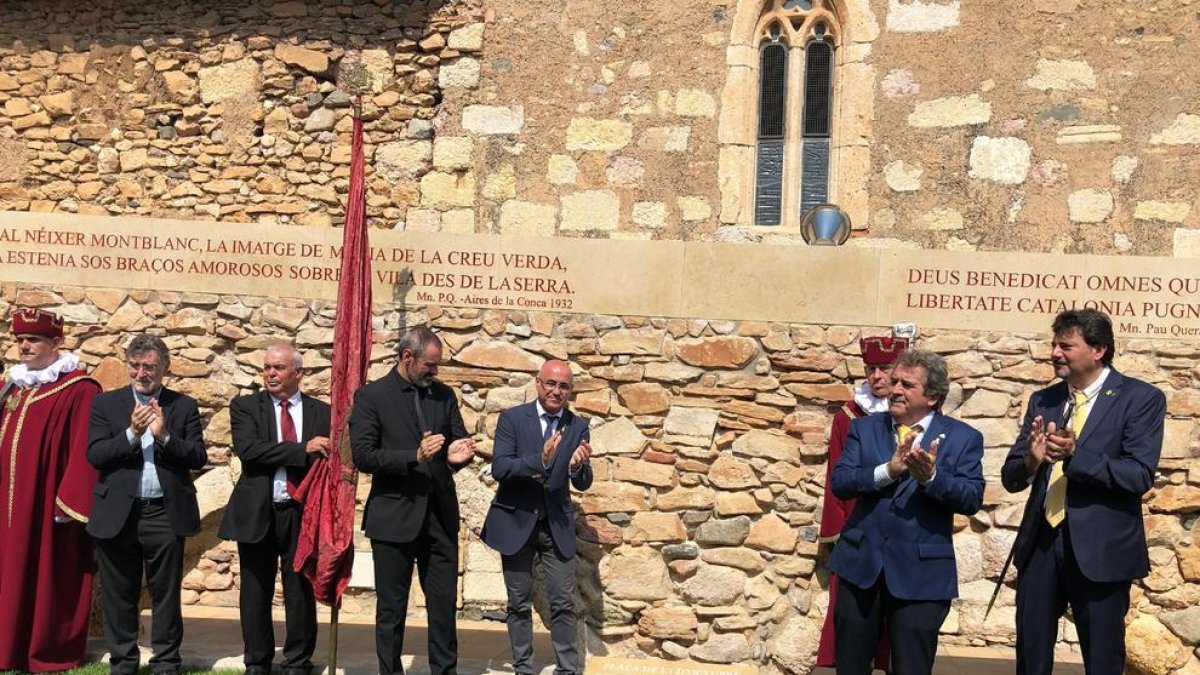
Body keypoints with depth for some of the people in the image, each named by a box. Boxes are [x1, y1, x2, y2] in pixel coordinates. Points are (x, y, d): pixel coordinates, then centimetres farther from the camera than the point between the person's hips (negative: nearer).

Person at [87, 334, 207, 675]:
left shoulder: (184, 406, 6)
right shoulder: (106, 403, 7)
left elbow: (199, 457, -1)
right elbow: (94, 455, -4)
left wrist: (164, 436, -15)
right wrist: (132, 433, -17)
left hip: (166, 514, 0)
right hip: (118, 514, 1)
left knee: (166, 593, 6)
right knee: (119, 595, 9)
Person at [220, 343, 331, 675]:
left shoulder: (322, 412, 6)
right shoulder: (245, 406, 2)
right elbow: (247, 449, -15)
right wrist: (302, 450, -19)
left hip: (303, 514, 0)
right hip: (257, 513, 0)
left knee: (301, 592, 5)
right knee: (256, 594, 9)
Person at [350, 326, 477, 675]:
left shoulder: (444, 395, 10)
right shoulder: (371, 395, -4)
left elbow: (460, 440, 12)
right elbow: (363, 457, -10)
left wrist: (458, 455, -12)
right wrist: (414, 456, -21)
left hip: (440, 514, 4)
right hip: (395, 516, -4)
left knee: (445, 603, 8)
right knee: (391, 607, 8)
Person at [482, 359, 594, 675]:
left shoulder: (578, 427, 0)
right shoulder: (512, 418, -6)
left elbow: (583, 484, -3)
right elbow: (499, 468, -17)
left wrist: (579, 466, -27)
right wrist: (540, 460, -32)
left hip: (557, 525, 1)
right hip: (516, 522, -1)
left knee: (563, 603, 2)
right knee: (519, 604, 9)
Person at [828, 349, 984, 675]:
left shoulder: (963, 438, 0)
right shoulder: (864, 428, 6)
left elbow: (972, 498, -10)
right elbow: (840, 482, -5)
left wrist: (931, 477, -27)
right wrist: (887, 471, -20)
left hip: (921, 573, -2)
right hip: (860, 563, 3)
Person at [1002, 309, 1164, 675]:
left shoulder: (1141, 398, -5)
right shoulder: (1043, 400, 9)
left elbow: (1140, 475, -16)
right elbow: (1011, 477, 5)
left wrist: (1075, 455, -28)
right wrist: (1030, 461, -18)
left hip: (1100, 551, -4)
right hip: (1040, 544, 4)